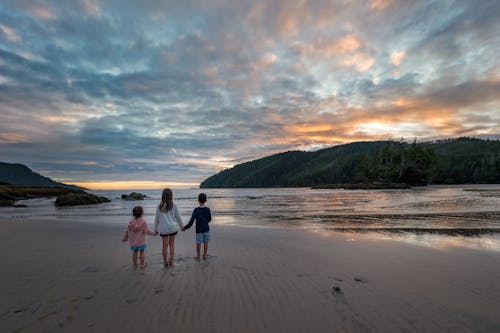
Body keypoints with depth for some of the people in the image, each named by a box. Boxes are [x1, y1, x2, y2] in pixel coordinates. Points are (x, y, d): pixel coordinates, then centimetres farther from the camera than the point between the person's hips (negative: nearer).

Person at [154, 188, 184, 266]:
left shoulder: (159, 206, -4)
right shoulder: (173, 205, -8)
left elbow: (156, 218, 3)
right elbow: (178, 217, -1)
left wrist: (155, 229, 15)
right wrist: (181, 226, 14)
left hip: (163, 228, 1)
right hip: (173, 227, -1)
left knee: (165, 245, 12)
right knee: (172, 243, 15)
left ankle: (165, 262, 24)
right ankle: (171, 261, 20)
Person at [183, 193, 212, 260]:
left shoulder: (196, 210, -14)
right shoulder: (207, 209, -5)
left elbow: (192, 220, -17)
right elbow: (209, 219, 6)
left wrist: (186, 227, -10)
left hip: (199, 230, -2)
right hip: (206, 229, 3)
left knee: (198, 243, 10)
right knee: (206, 242, 14)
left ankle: (198, 256, 22)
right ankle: (205, 255, 25)